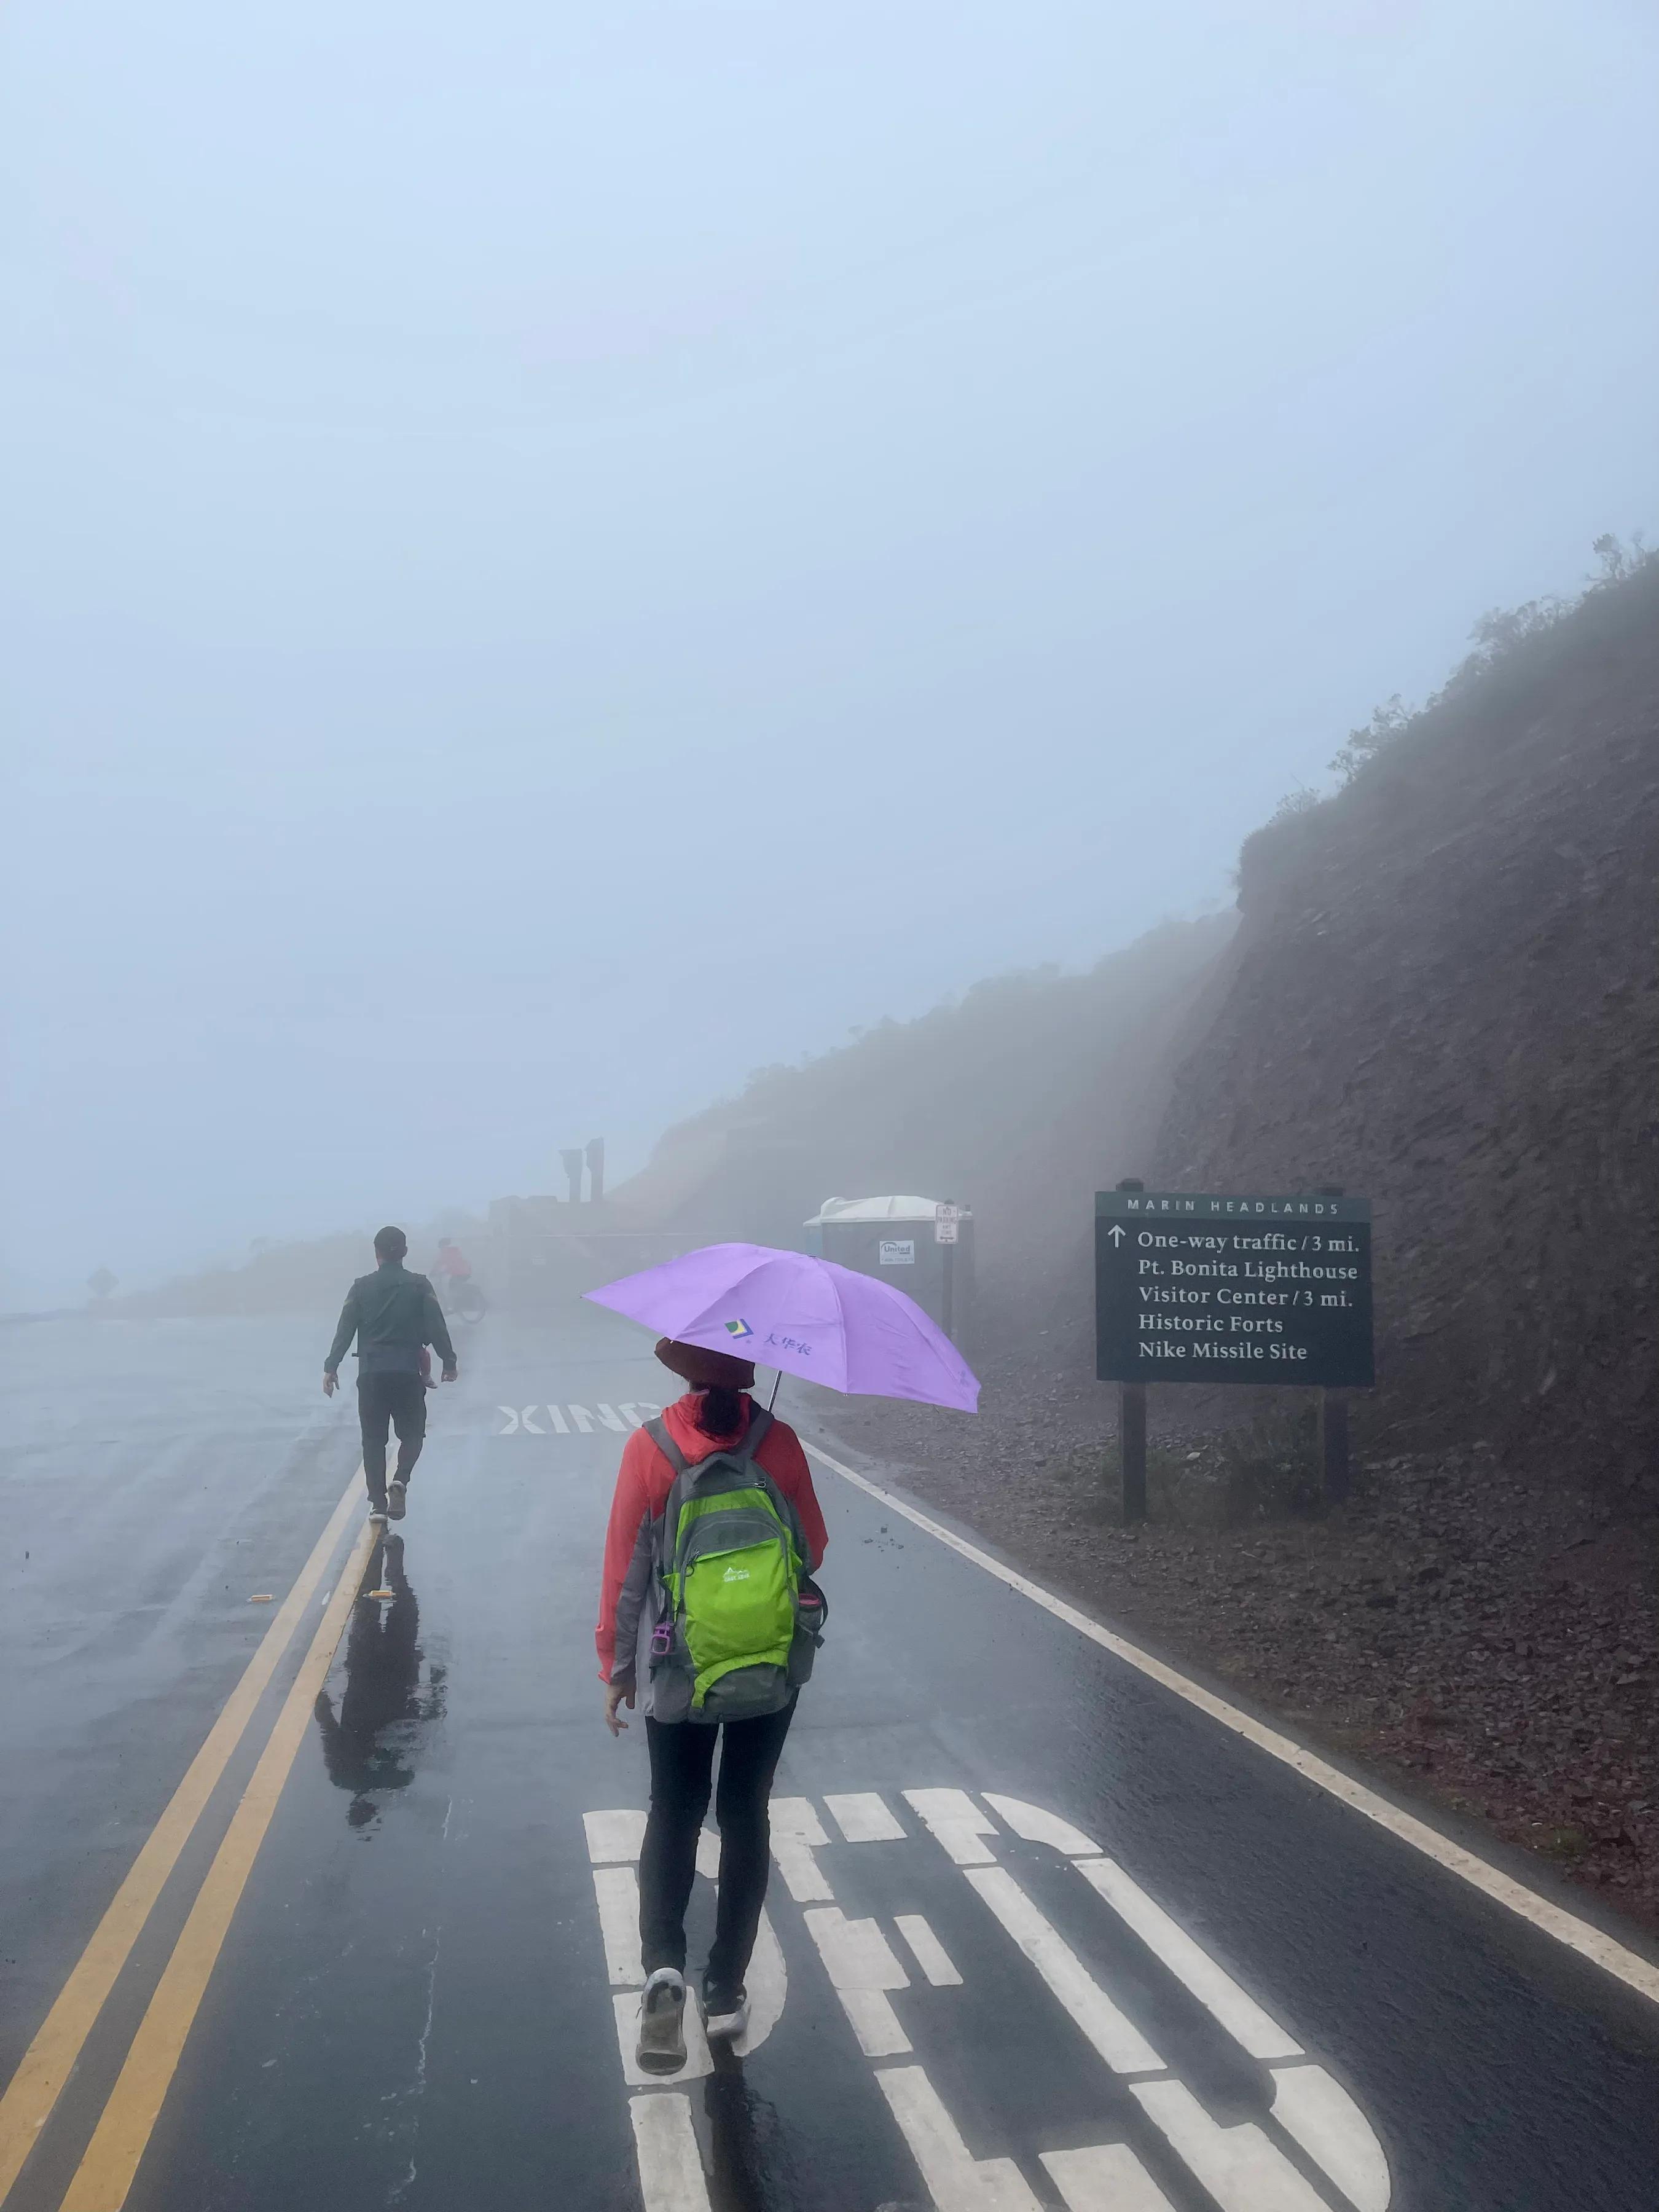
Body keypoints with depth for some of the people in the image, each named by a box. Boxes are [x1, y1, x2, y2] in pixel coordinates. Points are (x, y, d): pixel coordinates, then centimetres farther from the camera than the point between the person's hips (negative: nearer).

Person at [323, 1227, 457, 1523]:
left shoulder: (362, 1287, 3)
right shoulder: (420, 1286, 0)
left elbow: (345, 1330, 1)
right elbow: (436, 1327, -4)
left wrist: (331, 1366, 6)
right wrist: (449, 1362, 4)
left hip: (371, 1374, 1)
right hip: (408, 1373, -1)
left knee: (373, 1439, 10)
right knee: (412, 1433, 14)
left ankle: (377, 1504, 6)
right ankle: (400, 1480, -13)